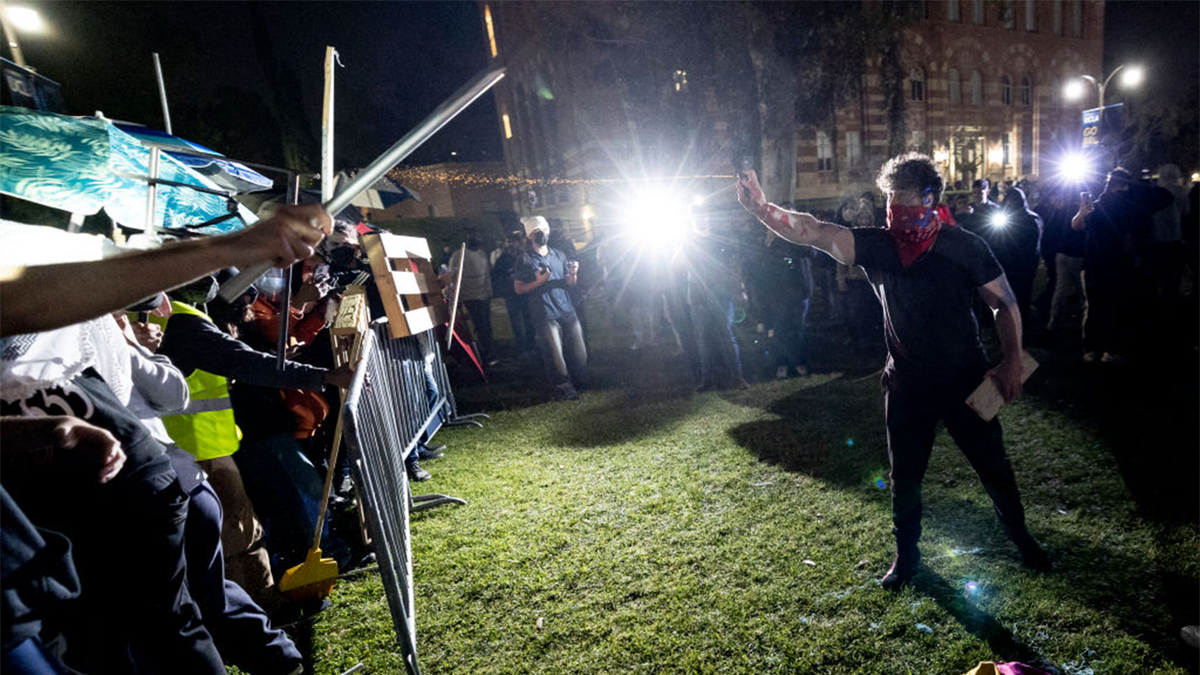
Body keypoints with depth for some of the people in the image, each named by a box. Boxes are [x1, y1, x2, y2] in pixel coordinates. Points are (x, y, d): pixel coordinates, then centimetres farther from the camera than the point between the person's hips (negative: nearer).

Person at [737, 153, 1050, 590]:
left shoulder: (964, 247, -11)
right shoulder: (878, 246, -9)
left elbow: (1004, 303, -3)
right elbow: (814, 232, -23)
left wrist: (1011, 361, -15)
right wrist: (762, 208, -39)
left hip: (965, 380, -1)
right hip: (907, 384, 1)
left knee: (993, 465, 14)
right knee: (905, 476, 13)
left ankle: (1021, 538, 44)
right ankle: (906, 557, 34)